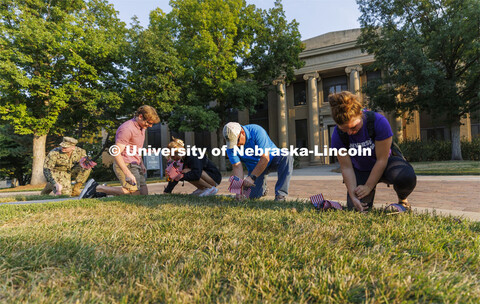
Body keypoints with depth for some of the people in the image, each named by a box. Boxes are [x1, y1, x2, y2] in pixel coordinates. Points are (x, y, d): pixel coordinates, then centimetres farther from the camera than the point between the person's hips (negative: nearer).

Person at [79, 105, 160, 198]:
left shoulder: (142, 128, 14)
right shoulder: (127, 129, -17)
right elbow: (116, 153, -22)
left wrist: (141, 164, 20)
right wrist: (128, 174, -26)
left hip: (135, 166, 9)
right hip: (125, 165, -9)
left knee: (144, 193, 4)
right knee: (135, 193, -17)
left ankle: (106, 191, 15)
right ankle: (97, 187, -6)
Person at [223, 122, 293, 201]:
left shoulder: (257, 132, -28)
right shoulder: (231, 145, -15)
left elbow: (265, 158, -30)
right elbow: (237, 166, -17)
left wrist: (252, 177, -32)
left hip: (271, 158, -3)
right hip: (254, 166, 3)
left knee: (287, 157, -35)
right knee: (253, 195, -13)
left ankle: (280, 193, -30)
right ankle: (263, 187, 23)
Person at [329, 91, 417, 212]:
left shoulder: (379, 121, -28)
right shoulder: (338, 134, -21)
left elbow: (382, 160, -22)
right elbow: (346, 167, -17)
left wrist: (368, 187, -20)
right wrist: (353, 195, -25)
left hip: (385, 164, -2)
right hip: (361, 170, 2)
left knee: (406, 177, -36)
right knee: (356, 208, -15)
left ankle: (402, 199, 1)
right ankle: (371, 194, 22)